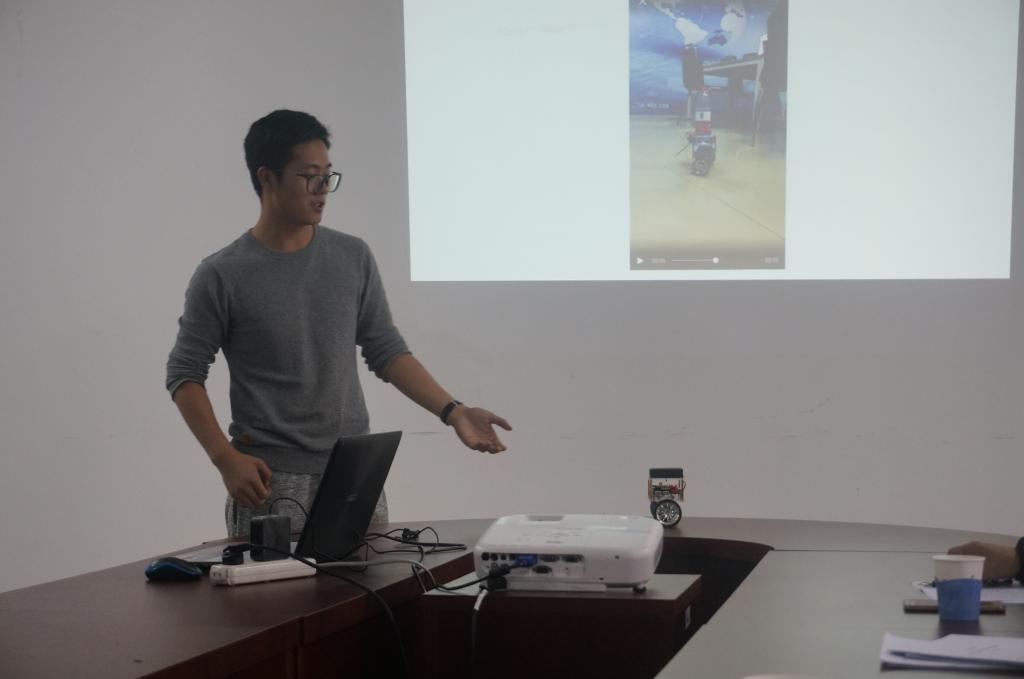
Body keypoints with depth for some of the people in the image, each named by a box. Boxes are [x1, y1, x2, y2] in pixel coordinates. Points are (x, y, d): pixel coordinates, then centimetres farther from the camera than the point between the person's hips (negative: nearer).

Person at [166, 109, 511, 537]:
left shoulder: (353, 258, 6)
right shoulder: (222, 277, -5)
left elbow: (387, 351, 10)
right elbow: (185, 375, -2)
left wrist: (453, 412, 0)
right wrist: (226, 459, -13)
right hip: (270, 483, -3)